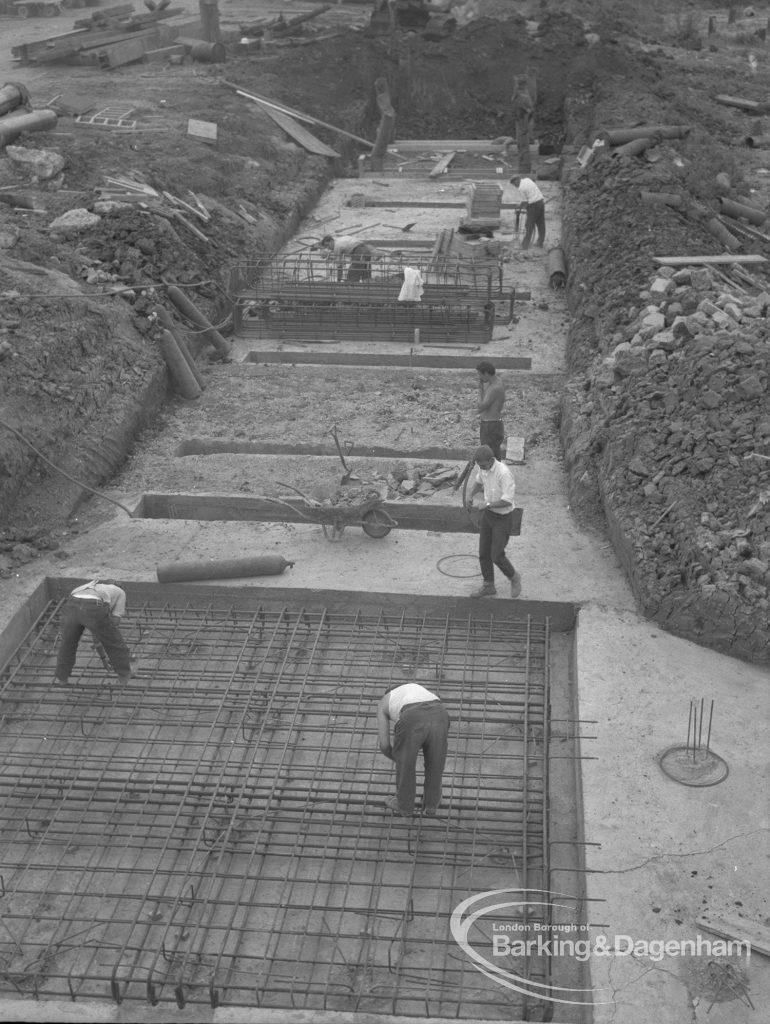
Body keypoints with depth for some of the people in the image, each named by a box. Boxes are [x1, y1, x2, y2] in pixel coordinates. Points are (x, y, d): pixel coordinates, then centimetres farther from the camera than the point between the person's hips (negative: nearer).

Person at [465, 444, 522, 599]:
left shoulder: (504, 473, -32)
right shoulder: (483, 467, -7)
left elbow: (508, 501, -31)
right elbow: (478, 481, 15)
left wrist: (487, 505, -31)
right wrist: (470, 495, -2)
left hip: (503, 518, -7)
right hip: (488, 515, 7)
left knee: (496, 556, -5)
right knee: (483, 553, 10)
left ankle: (513, 578, 24)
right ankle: (488, 586, 28)